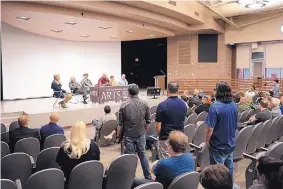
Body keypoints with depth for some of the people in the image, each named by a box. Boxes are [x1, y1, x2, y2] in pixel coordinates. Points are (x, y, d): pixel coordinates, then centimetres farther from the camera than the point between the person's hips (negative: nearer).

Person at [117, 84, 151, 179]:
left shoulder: (124, 105, -10)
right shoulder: (145, 104, -4)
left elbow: (120, 124, -6)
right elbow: (148, 122, 1)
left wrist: (119, 135, 8)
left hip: (128, 135, -2)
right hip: (141, 135, 2)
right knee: (142, 155, 14)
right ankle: (148, 177, 21)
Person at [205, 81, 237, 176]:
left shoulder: (215, 107, -23)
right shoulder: (234, 105, 0)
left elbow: (210, 128, -23)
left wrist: (207, 141, -7)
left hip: (218, 146, -6)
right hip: (231, 144, 7)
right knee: (229, 169, 19)